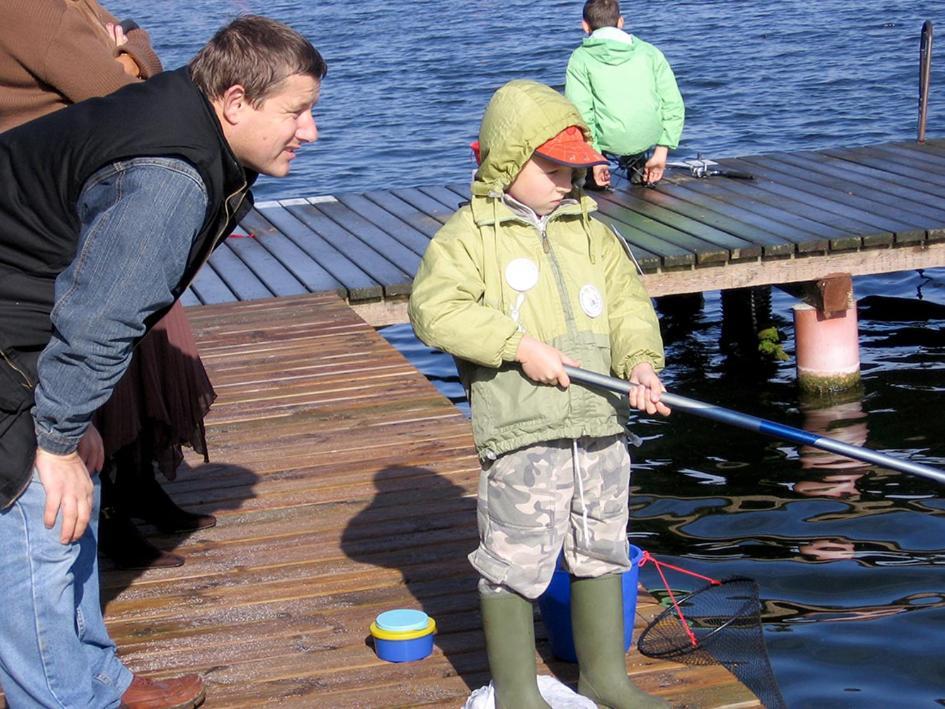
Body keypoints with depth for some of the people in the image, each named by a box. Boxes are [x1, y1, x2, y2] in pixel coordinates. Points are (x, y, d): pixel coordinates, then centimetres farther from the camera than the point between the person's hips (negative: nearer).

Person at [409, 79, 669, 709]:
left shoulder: (589, 231, 14)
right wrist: (520, 345, -19)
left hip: (600, 426, 6)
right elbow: (435, 309, -16)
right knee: (514, 562, 0)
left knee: (601, 552, 16)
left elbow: (627, 302, 11)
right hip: (521, 433, -6)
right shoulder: (468, 235, -3)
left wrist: (640, 361, -8)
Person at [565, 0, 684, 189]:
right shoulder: (649, 51, 10)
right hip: (648, 139, 3)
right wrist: (661, 152, 8)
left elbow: (580, 112, -10)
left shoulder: (581, 57, 2)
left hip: (609, 142, -3)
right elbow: (674, 105, 3)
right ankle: (638, 166, 27)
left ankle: (594, 174, 13)